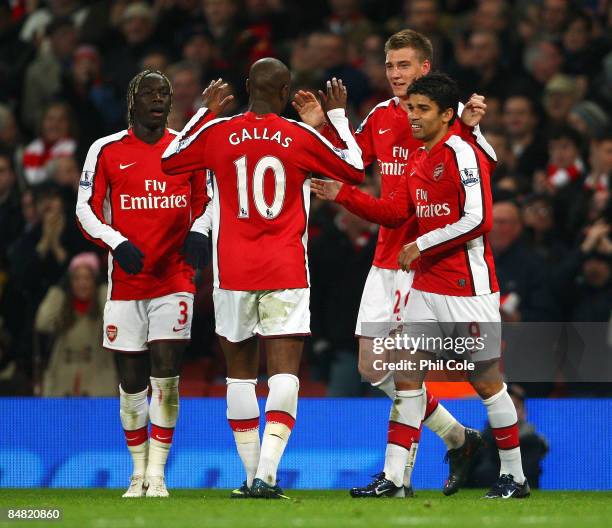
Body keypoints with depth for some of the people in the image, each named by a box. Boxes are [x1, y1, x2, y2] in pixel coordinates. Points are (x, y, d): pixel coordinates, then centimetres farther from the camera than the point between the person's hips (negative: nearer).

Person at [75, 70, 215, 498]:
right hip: (126, 282, 0)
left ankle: (157, 473, -5)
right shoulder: (107, 151, 2)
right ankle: (139, 474, 16)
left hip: (175, 280, 0)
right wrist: (115, 241, -14)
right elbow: (86, 208, 2)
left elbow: (206, 201, 13)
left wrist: (198, 233, -7)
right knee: (132, 381, 4)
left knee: (166, 376, -10)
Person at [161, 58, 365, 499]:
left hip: (233, 272, 2)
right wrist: (339, 116, 23)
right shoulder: (301, 137, -1)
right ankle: (266, 474, -21)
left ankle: (252, 474, 13)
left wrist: (203, 111, 25)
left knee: (241, 372, 12)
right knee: (285, 371, -6)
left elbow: (169, 161, 19)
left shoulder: (216, 133, 1)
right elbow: (356, 170, 14)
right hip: (286, 272, -2)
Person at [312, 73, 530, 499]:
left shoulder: (463, 153, -13)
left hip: (468, 287, -8)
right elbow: (396, 212, 16)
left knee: (486, 381, 0)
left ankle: (515, 476, 12)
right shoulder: (417, 161, 14)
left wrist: (422, 246, -15)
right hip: (427, 286, 8)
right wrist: (342, 195, 9)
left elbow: (478, 219, -20)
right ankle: (394, 477, 1)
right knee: (408, 376, 2)